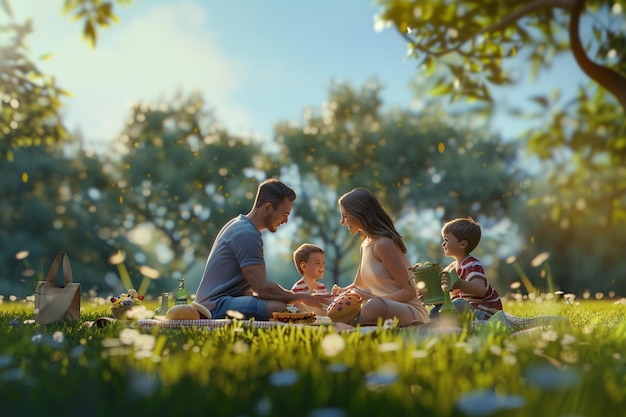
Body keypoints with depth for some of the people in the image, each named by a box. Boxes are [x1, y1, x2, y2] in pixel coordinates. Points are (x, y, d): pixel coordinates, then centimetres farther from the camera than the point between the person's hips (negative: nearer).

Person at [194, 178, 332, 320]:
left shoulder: (238, 225, 20)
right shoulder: (247, 234, -14)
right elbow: (263, 288, -20)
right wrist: (303, 298, -8)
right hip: (216, 306, -11)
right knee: (279, 309, -31)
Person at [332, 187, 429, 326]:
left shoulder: (383, 244, -15)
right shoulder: (366, 244, 13)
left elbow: (409, 291, -17)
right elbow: (357, 286, 29)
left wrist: (373, 299, -24)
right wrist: (340, 292, 15)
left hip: (411, 312, -9)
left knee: (374, 307, -39)